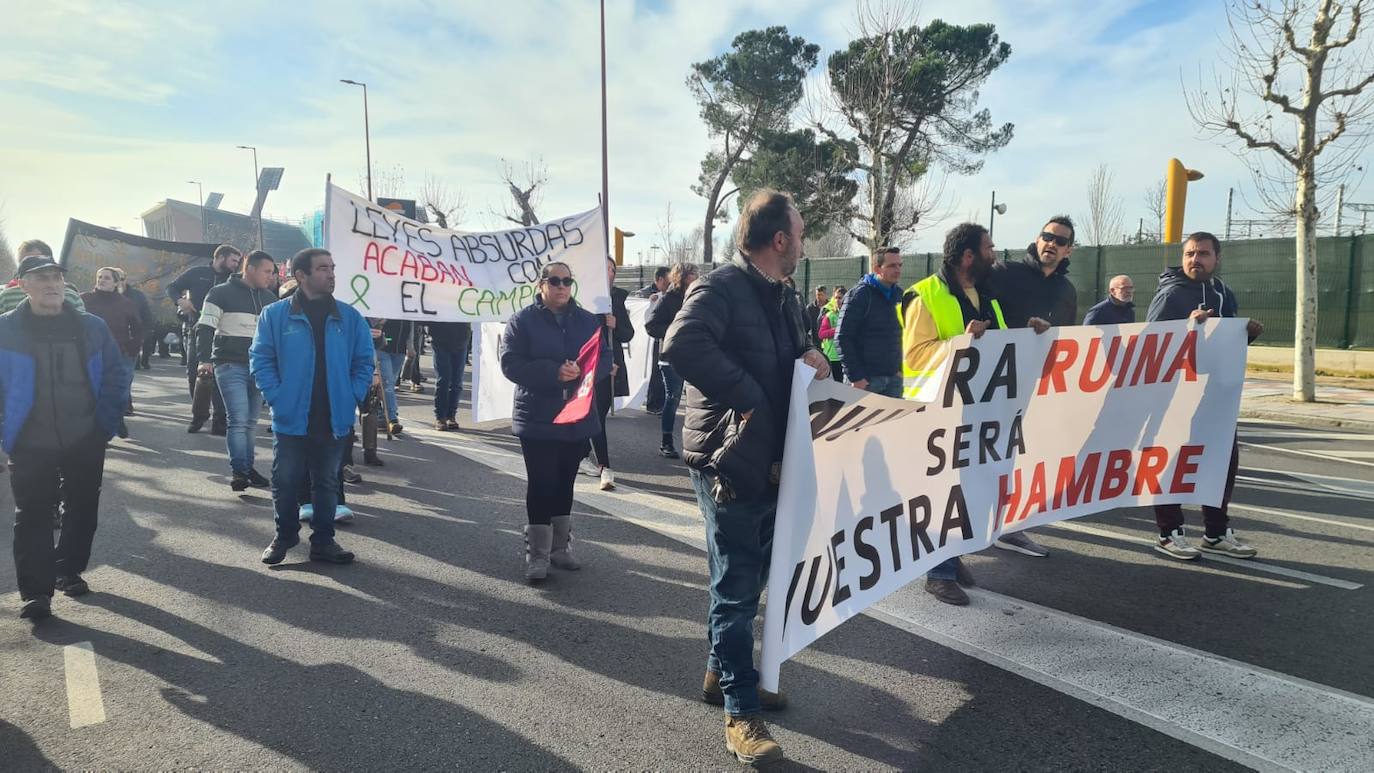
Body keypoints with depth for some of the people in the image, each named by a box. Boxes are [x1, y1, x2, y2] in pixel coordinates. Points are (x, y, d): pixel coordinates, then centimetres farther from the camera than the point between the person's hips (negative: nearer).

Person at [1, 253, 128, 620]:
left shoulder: (91, 326, 1)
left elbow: (117, 372, 7)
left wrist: (109, 421, -1)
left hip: (86, 441, 2)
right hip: (31, 445, -2)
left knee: (82, 510, 13)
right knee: (34, 517, 1)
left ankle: (69, 571, 31)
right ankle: (35, 591, 7)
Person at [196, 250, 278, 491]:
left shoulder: (269, 299, 14)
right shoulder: (222, 293, -2)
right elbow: (205, 327, -5)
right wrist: (204, 359, -15)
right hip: (230, 365, -5)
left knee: (251, 421, 9)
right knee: (238, 420, -12)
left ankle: (247, 468, 17)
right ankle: (239, 471, -10)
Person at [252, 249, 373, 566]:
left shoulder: (350, 318, 2)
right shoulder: (275, 315, -4)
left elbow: (364, 362, 6)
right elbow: (260, 360, -2)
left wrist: (352, 398, -3)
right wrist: (277, 398, -9)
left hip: (335, 420, 2)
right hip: (291, 420, -2)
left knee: (327, 483, 12)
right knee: (285, 481, 10)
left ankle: (323, 540, 24)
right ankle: (285, 535, 30)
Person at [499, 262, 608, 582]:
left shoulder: (588, 320, 9)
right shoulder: (522, 320, -3)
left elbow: (604, 358, 5)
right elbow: (511, 363, -12)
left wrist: (583, 371, -17)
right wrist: (554, 372, -23)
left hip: (578, 418, 4)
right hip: (538, 420, -4)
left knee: (564, 484, 14)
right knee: (541, 485, -3)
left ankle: (560, 548, 26)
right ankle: (537, 556, 5)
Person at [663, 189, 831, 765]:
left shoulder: (784, 299, 13)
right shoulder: (720, 288, -16)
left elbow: (793, 355, 22)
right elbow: (680, 345, -34)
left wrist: (811, 359, -2)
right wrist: (748, 395, -28)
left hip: (771, 461, 9)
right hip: (729, 462, -9)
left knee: (749, 581, 20)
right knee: (736, 589, 1)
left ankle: (722, 674, 39)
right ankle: (741, 713, 15)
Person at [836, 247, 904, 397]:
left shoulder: (898, 294, 11)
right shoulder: (860, 294, -9)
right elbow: (842, 338, -13)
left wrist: (900, 367, 9)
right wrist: (855, 377, -16)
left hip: (893, 378, 6)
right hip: (866, 379, -6)